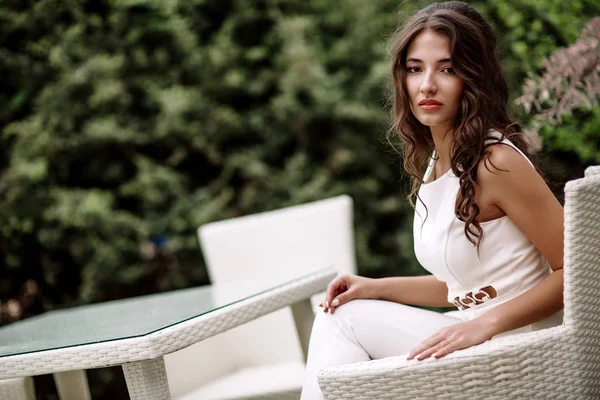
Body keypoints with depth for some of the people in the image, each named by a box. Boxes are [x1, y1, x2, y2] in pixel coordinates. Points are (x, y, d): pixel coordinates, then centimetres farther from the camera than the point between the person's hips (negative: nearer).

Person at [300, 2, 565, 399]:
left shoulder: (495, 162, -16)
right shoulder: (435, 164, 10)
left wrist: (485, 324, -23)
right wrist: (377, 288, 8)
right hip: (474, 342, 8)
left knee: (344, 319, -7)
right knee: (336, 315, 3)